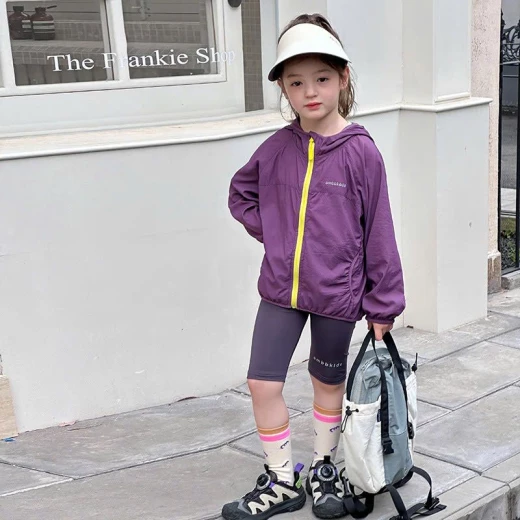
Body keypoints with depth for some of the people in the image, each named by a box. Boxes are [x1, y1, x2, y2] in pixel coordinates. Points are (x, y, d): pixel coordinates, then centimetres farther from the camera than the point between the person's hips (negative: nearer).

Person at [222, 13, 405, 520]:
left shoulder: (360, 151, -12)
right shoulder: (276, 148, -3)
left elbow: (378, 231, -8)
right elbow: (241, 193, 16)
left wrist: (384, 304, -4)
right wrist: (270, 231, 1)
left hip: (337, 293, -3)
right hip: (280, 288, 3)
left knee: (328, 382, 16)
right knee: (262, 383, 2)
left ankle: (324, 469, 38)